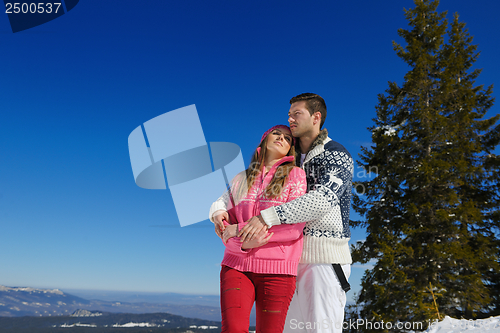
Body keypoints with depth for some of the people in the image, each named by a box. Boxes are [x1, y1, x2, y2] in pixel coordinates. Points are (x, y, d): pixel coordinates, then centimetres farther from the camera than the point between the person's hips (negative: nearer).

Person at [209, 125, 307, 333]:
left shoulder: (295, 175, 3)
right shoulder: (240, 180, 13)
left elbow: (294, 227, -8)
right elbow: (225, 229, 10)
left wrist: (241, 230, -9)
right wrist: (244, 243, -13)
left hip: (277, 271, -1)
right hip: (236, 266, 2)